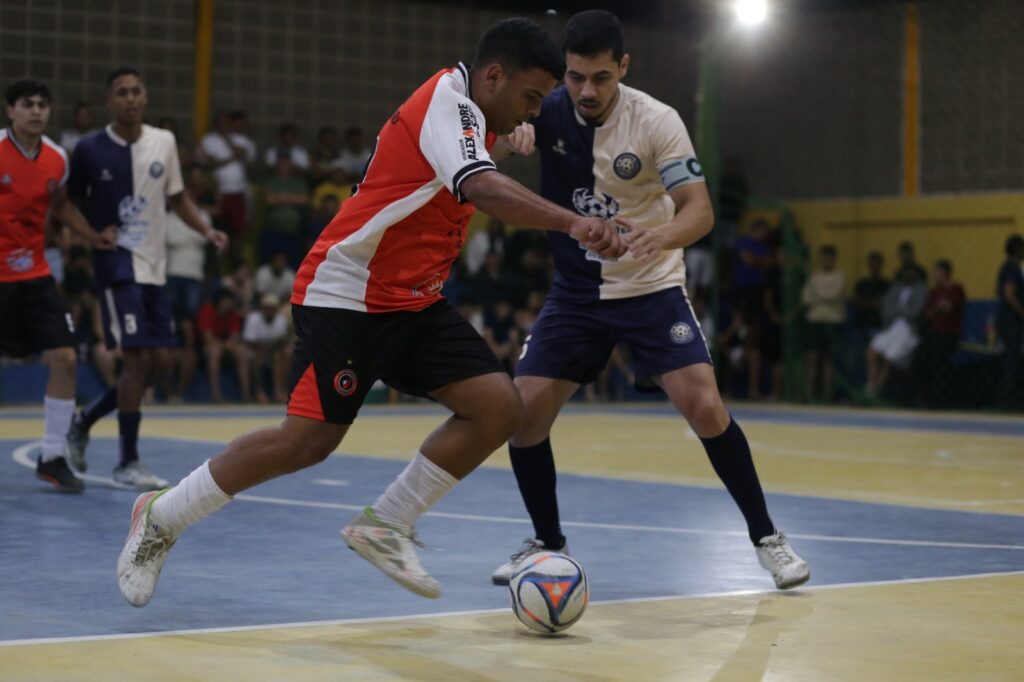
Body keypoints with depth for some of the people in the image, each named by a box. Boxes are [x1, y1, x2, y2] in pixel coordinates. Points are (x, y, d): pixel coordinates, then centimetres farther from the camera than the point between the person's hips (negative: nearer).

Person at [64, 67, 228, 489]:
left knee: (158, 363, 6)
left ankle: (84, 422, 26)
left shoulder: (164, 142, 5)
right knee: (136, 358, -13)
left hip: (155, 268, 6)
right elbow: (69, 202, 6)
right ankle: (128, 462, -2)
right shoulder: (90, 149, -7)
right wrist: (93, 234, -10)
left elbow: (177, 198, 14)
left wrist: (207, 231, -1)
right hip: (118, 265, -5)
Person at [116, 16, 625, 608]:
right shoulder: (449, 105, -19)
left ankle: (384, 526, 5)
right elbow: (482, 187, -39)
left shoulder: (463, 107, 9)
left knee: (500, 407, -6)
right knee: (309, 440, -10)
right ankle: (161, 520, 10)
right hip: (347, 295, -9)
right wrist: (572, 222, -52)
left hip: (412, 302, 9)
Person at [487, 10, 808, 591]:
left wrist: (664, 234, -44)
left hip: (651, 288, -3)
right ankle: (548, 542, 15)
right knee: (523, 412, -8)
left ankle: (767, 538, 1)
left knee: (704, 407, -17)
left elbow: (700, 210, -21)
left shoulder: (656, 121, -17)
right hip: (576, 292, 3)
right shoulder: (547, 111, -9)